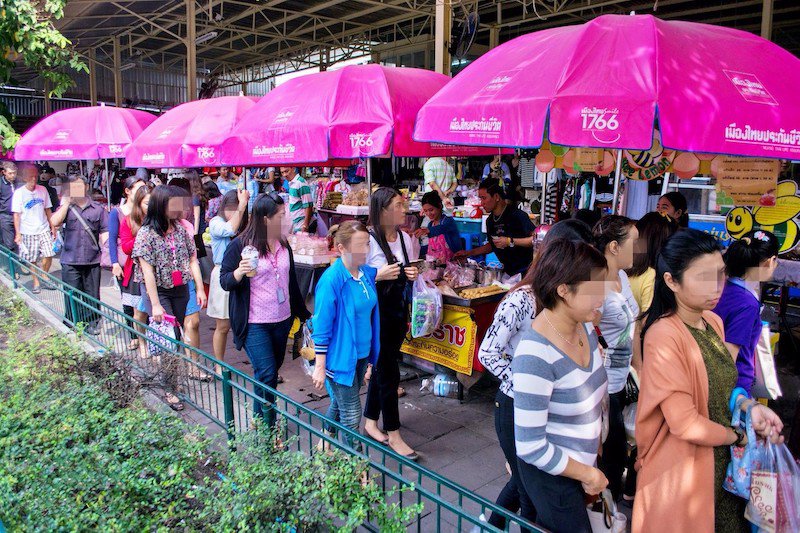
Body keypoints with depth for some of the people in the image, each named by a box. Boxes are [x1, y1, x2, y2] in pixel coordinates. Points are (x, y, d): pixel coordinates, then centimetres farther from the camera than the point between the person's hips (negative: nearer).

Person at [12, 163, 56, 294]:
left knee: (49, 255, -6)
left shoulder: (42, 190, 4)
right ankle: (36, 283, 19)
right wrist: (18, 233, -10)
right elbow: (16, 214, -5)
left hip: (44, 230, 2)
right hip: (28, 232, -2)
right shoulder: (19, 193, -5)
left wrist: (52, 226, 10)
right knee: (32, 260, 4)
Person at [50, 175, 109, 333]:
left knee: (92, 294, 10)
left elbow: (104, 232, 4)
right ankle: (73, 325, 16)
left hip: (92, 260, 0)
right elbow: (55, 222, -11)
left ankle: (92, 323, 22)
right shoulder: (66, 207, 6)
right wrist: (66, 203, -7)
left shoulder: (98, 209, 4)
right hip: (70, 261, 0)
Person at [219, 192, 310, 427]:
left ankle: (261, 418, 30)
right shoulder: (239, 246, -10)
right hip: (254, 324, -6)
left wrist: (304, 314, 21)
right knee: (266, 375, -10)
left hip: (282, 320, 6)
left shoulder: (284, 245, 8)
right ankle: (265, 424, 7)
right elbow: (225, 282, -8)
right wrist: (239, 272, -30)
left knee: (272, 372, 14)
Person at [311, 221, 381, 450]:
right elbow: (322, 327, -18)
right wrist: (320, 367, -15)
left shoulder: (367, 273, -1)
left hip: (361, 354, 7)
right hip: (340, 357, -7)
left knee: (340, 404, 23)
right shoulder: (331, 280, -21)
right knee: (351, 414, 3)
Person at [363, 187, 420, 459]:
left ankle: (370, 422, 34)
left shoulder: (405, 238, 3)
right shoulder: (368, 240, -17)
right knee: (389, 373, 0)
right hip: (376, 312, -7)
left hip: (398, 310, 7)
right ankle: (393, 434, 14)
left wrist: (412, 274, -4)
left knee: (381, 367, 18)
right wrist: (379, 275, -27)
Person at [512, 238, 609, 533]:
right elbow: (530, 448, -26)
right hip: (550, 474, -7)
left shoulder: (584, 326, -7)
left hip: (580, 463, 7)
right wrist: (589, 474, -15)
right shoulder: (535, 356, -31)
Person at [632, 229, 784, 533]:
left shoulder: (713, 322, 1)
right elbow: (685, 424, -25)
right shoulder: (663, 336, -25)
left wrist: (747, 405, -4)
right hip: (683, 466, -7)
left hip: (723, 461, 8)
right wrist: (739, 437, -9)